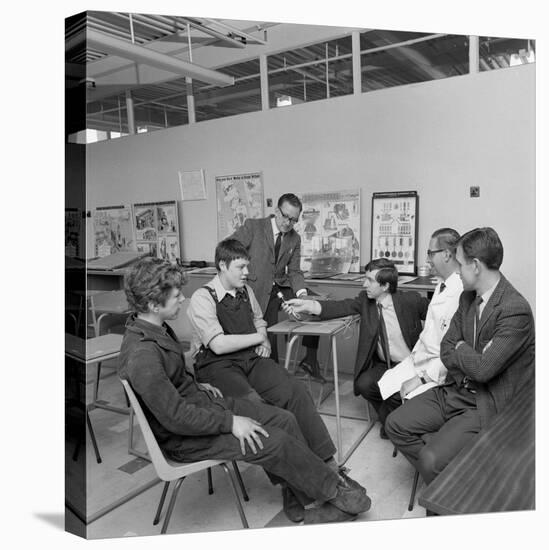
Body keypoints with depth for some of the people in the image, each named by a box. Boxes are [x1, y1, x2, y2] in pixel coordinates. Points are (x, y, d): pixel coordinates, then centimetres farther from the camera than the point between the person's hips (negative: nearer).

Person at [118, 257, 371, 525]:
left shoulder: (155, 327, 2)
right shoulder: (142, 355, -29)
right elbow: (175, 417, -28)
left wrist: (196, 385, 8)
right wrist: (230, 422, -21)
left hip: (202, 402, 9)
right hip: (184, 437, -9)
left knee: (284, 419, -1)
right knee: (276, 442, -14)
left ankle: (302, 497, 10)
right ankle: (336, 493, 9)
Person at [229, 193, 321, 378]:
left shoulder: (295, 239, 10)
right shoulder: (253, 226, -5)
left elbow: (294, 271, 8)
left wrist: (301, 293, -12)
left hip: (282, 287, 5)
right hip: (260, 290, -5)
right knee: (268, 336, -16)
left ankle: (310, 360, 1)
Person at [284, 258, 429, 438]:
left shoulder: (411, 300, -14)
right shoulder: (365, 300, -4)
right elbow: (340, 306, -16)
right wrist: (307, 305, -29)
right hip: (384, 365, 4)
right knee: (363, 384, -21)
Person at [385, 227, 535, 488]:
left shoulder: (515, 310, -22)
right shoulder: (467, 297, 5)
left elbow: (483, 368, -26)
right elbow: (446, 350, 7)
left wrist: (461, 349, -7)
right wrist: (471, 359, -13)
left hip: (486, 406, -8)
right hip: (454, 390, 8)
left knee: (431, 459, -21)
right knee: (396, 425, 0)